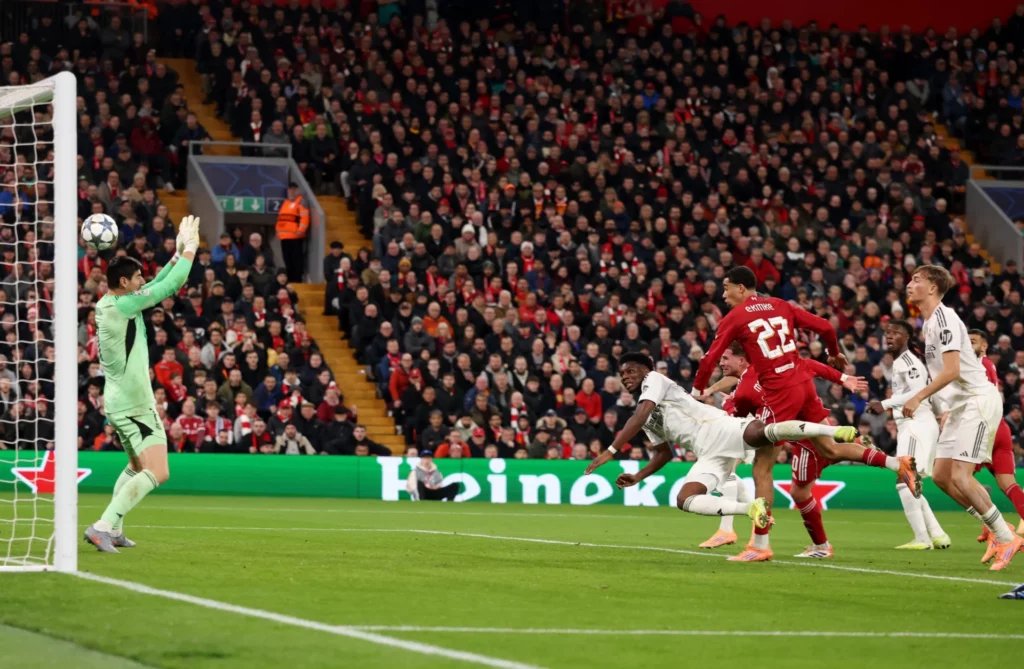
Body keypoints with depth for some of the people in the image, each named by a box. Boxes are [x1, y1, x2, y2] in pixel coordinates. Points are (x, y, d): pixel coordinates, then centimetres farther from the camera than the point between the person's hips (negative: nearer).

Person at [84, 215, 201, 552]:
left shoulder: (108, 305, 9)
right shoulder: (122, 306, -17)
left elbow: (160, 285, 21)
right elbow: (170, 285, -13)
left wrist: (179, 253, 19)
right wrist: (189, 249, 0)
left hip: (121, 403, 10)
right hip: (134, 406, -10)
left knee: (137, 467, 26)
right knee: (156, 473, -15)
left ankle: (113, 530, 24)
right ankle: (104, 526, -23)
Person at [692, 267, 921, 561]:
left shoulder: (734, 318, -2)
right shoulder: (780, 306, 13)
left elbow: (710, 358, -5)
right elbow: (824, 327, 12)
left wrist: (697, 390, 10)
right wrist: (834, 353, 31)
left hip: (778, 393, -6)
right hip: (804, 383, 6)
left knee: (762, 468, -1)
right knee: (829, 450, 19)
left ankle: (760, 545, -2)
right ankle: (899, 464, 7)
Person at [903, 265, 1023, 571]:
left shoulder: (944, 318, -15)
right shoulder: (930, 322, 16)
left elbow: (951, 370, -24)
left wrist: (918, 398, -24)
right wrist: (946, 412, 21)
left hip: (978, 401, -10)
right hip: (959, 406, 10)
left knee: (960, 476, -16)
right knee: (942, 476, 7)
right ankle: (999, 533, 12)